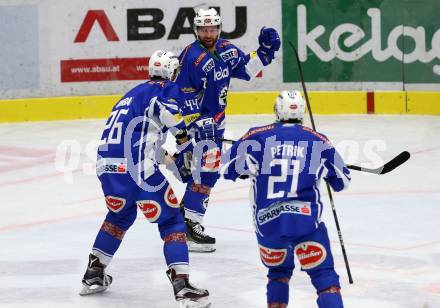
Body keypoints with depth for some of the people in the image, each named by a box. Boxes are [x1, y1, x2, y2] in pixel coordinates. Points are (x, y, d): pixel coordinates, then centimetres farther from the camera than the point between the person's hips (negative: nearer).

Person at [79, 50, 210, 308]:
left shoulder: (133, 93, 27)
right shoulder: (166, 88, 3)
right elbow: (169, 110, -20)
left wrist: (161, 153, 41)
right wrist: (186, 143, -9)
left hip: (107, 167, 8)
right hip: (138, 169, -7)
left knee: (120, 215, 32)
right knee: (171, 221, 3)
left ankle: (94, 275, 33)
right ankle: (182, 285, -8)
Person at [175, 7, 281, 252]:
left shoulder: (226, 49, 2)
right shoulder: (191, 57, -20)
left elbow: (246, 69, 15)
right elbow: (184, 96, -21)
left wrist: (265, 50, 1)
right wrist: (198, 122, -26)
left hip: (215, 119, 9)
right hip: (196, 119, -9)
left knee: (210, 169, 16)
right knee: (207, 168, -17)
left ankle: (185, 212, 29)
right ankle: (189, 224, -15)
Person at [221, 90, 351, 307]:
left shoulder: (258, 136, 5)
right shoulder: (318, 141, 7)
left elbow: (226, 168, 6)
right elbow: (342, 182, 18)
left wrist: (248, 167, 25)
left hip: (267, 222, 2)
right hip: (306, 219, -2)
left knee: (278, 271, 25)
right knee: (324, 275, 4)